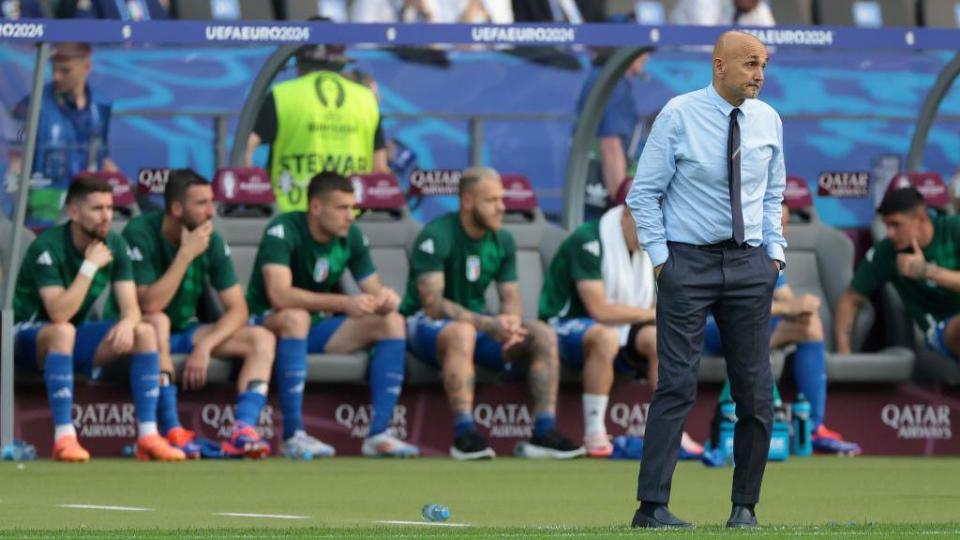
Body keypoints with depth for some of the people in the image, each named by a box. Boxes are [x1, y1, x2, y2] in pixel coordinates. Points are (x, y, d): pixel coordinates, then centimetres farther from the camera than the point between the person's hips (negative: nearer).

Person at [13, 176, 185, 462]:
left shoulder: (114, 245, -3)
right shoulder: (47, 247, -22)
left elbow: (131, 307, -8)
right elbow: (59, 315, -32)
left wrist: (128, 323, -32)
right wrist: (90, 266, -30)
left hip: (73, 341, 6)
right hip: (28, 337, -6)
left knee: (145, 333, -14)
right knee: (63, 332, -40)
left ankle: (147, 435, -16)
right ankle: (64, 437, -41)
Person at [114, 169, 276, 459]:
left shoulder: (212, 241, -4)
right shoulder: (140, 234, -19)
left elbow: (237, 308, -5)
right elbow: (150, 305, -27)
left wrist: (205, 345, -22)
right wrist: (186, 254, -28)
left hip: (186, 331, 5)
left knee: (262, 339, -14)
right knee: (158, 322, -40)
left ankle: (243, 431, -33)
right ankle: (172, 432, -42)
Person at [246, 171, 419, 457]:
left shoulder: (353, 237, -2)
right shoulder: (283, 231, -20)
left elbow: (374, 292, 1)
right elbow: (279, 295, -33)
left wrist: (385, 299, -26)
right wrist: (345, 303, -40)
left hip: (320, 327, 6)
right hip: (270, 324, -6)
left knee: (392, 322, -12)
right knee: (296, 317, -40)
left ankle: (379, 433, -20)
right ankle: (294, 436, -40)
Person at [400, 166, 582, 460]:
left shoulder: (502, 241, 5)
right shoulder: (435, 237, -17)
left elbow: (511, 300, 4)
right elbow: (433, 303, -24)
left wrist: (510, 324, -22)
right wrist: (489, 324, -34)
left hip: (478, 322, 7)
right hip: (426, 323, -7)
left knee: (543, 335, -14)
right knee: (462, 332, -41)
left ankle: (544, 433, -19)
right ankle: (465, 434, -44)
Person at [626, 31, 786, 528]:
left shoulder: (768, 120, 6)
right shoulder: (679, 115, -7)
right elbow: (644, 192, -3)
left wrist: (774, 252, 8)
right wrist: (659, 258, -7)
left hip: (749, 264, 4)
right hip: (688, 261, -4)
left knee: (756, 390, 3)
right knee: (677, 385, -10)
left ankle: (745, 506, 12)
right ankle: (652, 506, -9)